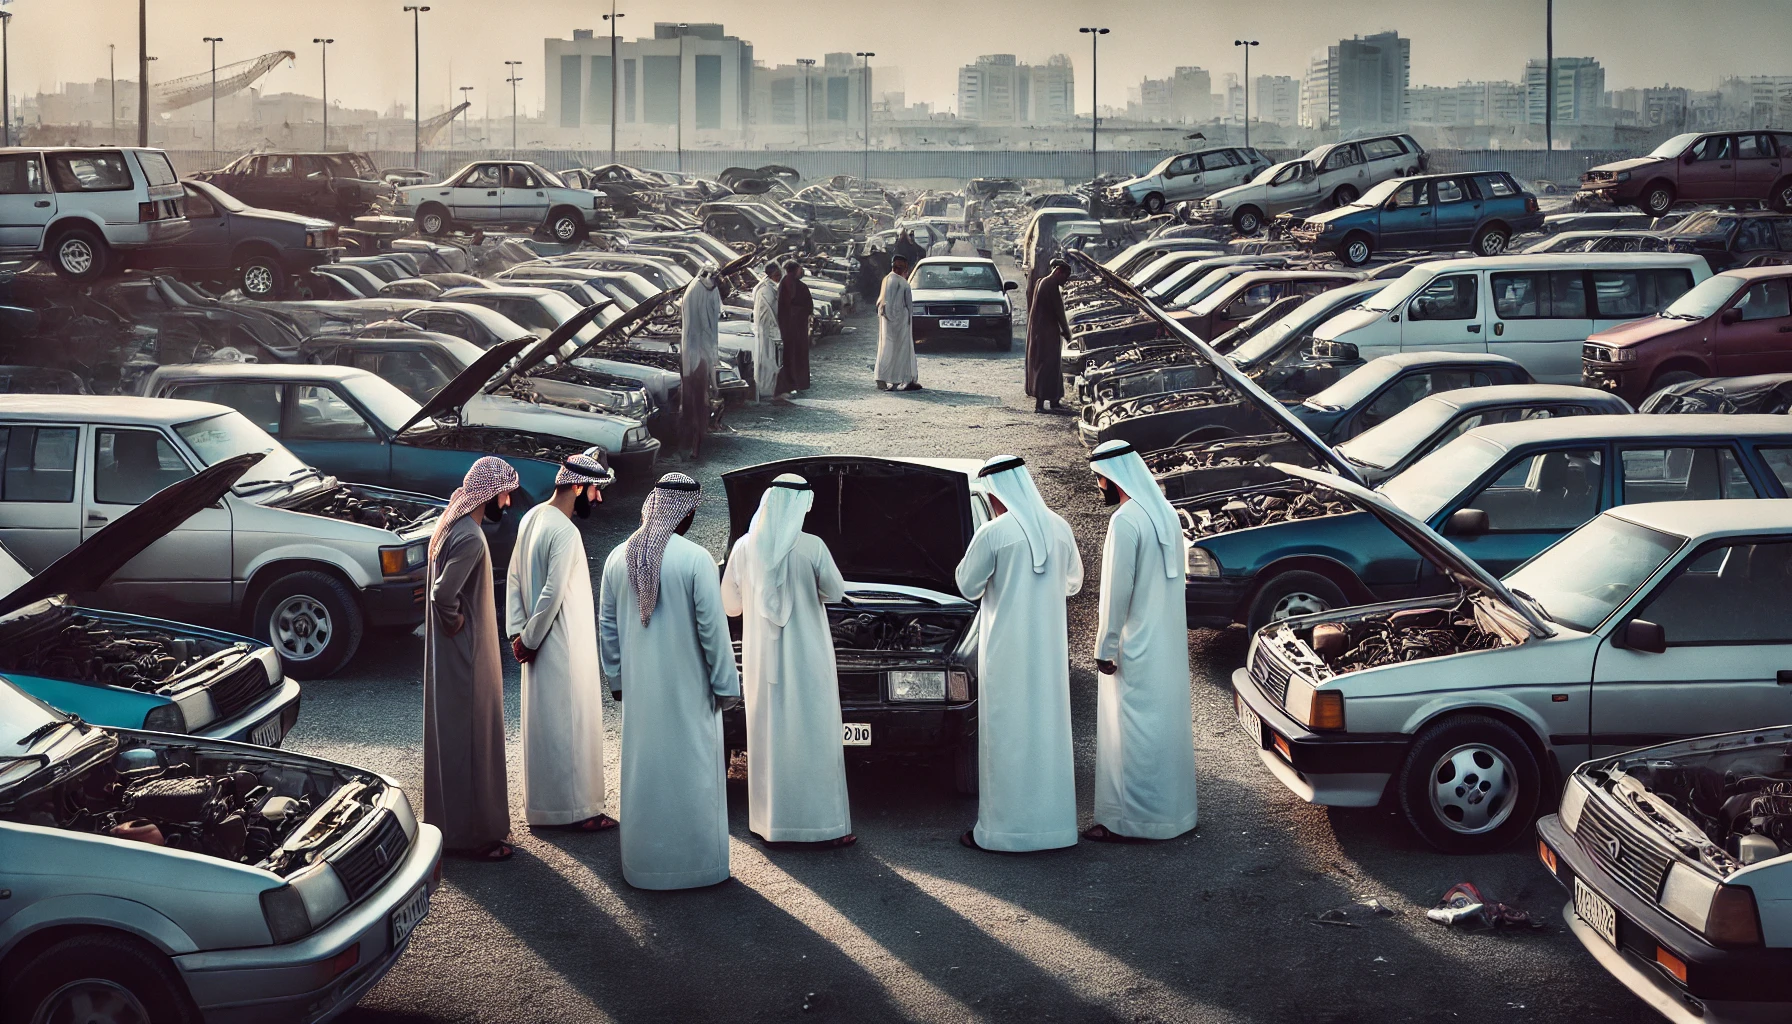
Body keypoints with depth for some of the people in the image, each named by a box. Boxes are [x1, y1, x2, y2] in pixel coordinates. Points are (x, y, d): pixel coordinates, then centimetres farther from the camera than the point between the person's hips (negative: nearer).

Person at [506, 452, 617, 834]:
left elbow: (514, 579, 10)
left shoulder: (532, 518, 7)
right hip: (564, 648, -9)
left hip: (540, 645, 9)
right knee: (571, 724, 0)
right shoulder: (564, 532, -22)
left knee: (542, 723, 16)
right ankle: (576, 809, 8)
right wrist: (529, 639, -13)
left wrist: (517, 632, 7)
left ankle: (541, 804, 26)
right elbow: (552, 595, -24)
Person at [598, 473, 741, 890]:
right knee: (691, 771, 5)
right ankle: (695, 861, 13)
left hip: (638, 687, 5)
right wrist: (724, 682, -3)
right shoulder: (695, 559, -16)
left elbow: (607, 627, 7)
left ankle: (643, 864, 21)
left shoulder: (618, 557, 1)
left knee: (642, 768, 13)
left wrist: (616, 679, 17)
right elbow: (713, 628, -13)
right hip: (687, 687, -5)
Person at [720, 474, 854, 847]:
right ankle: (825, 824, 6)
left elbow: (730, 604, 6)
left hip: (761, 658, 4)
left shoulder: (745, 547, -3)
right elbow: (836, 592, -1)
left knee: (766, 734, 12)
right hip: (806, 657, -3)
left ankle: (767, 821, 17)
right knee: (813, 735, 3)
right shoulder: (811, 547, -14)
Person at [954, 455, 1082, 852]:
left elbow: (968, 587, -4)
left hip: (1006, 652, -5)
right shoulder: (1059, 528, 3)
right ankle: (1053, 821, 18)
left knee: (1006, 735, 1)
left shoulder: (993, 533, -14)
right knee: (1048, 729, 12)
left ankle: (1003, 828, 4)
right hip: (1050, 650, 5)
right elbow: (1073, 582, 16)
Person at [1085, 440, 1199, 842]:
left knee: (1131, 730, -2)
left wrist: (1105, 647, -13)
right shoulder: (1166, 513, 8)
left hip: (1136, 646, -9)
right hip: (1169, 641, 9)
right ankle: (1171, 809, 24)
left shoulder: (1125, 521, -19)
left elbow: (1117, 590, -19)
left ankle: (1125, 819, 3)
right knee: (1167, 721, 15)